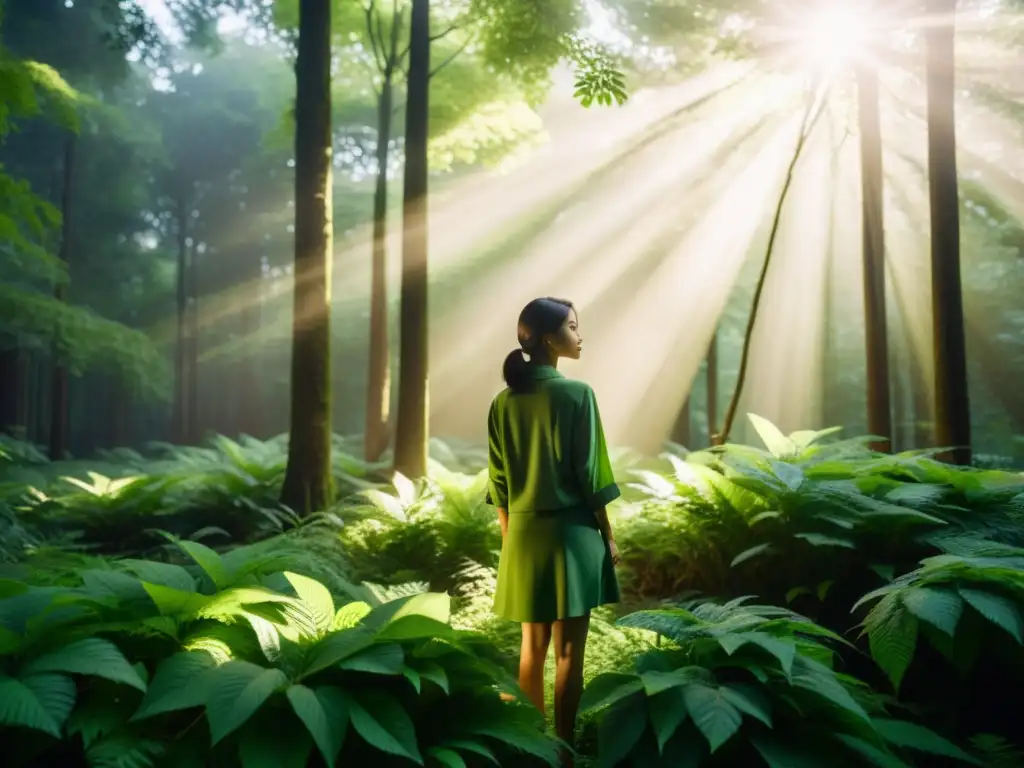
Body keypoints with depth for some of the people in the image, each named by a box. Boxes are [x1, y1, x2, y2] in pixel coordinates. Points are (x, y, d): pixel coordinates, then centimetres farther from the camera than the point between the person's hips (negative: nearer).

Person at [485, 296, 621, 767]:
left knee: (532, 645, 16)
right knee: (569, 650, 5)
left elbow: (499, 481, 6)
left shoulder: (503, 402, 3)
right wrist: (607, 535, -1)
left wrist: (509, 538, 15)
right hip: (571, 531, -5)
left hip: (524, 533, 5)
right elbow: (590, 474, -11)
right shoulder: (577, 394, -12)